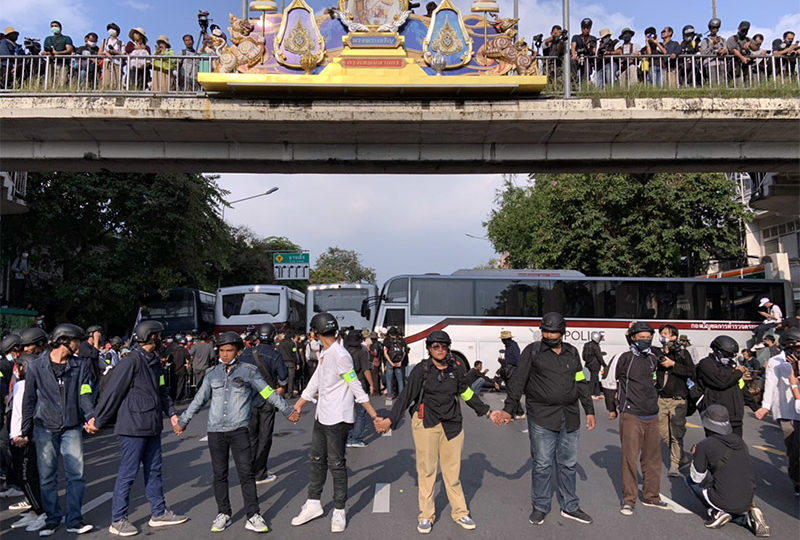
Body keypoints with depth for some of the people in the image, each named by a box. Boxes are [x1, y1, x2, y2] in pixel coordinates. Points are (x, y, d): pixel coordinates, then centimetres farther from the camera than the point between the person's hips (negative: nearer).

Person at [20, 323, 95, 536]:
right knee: (47, 476, 7)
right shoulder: (36, 367, -1)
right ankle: (52, 519, 21)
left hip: (72, 428, 1)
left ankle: (74, 520, 10)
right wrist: (25, 431, 7)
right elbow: (29, 400, 5)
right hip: (45, 429, -1)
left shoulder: (80, 366, 3)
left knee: (76, 474, 0)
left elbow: (84, 396, -1)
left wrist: (91, 417, -19)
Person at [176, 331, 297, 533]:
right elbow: (199, 400, 17)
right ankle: (223, 514, 23)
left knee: (246, 473, -4)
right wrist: (182, 421, 21)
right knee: (219, 474, 9)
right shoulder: (212, 374, 9)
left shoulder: (248, 371, 0)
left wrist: (288, 411, 3)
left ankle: (253, 516, 3)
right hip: (215, 431, 3)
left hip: (239, 430, -3)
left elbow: (268, 393, 3)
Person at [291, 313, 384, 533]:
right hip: (321, 416, 9)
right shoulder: (324, 354, 8)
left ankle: (339, 511, 17)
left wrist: (373, 415, -19)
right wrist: (297, 406, 20)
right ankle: (313, 504, 32)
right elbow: (315, 383, 16)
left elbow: (356, 387, -20)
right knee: (317, 461, 18)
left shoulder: (340, 355, -20)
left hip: (337, 418, -9)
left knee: (337, 464, 3)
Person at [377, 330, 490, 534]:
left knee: (453, 471, 8)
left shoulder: (456, 368, 5)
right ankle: (426, 515, 16)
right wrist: (390, 420, -8)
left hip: (451, 424, 3)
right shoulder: (421, 370, -4)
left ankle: (460, 513, 22)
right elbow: (406, 396, -4)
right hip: (426, 424, -3)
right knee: (426, 470, 3)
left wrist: (486, 412, 21)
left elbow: (467, 393, 18)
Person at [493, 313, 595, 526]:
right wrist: (508, 410, -10)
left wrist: (589, 410, 14)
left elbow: (581, 383, 17)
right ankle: (540, 507, 17)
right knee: (542, 464, 1)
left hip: (569, 418, 4)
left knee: (568, 463, 12)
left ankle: (569, 507, 26)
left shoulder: (572, 353, 11)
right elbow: (518, 381, -4)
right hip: (542, 417, -4)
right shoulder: (533, 351, -2)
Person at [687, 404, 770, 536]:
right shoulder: (739, 440, 6)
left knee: (690, 479, 16)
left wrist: (695, 456, 14)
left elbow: (697, 477, -2)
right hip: (748, 500, 6)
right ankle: (748, 515, 8)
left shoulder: (704, 446, -12)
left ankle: (717, 511, 3)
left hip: (724, 501, -6)